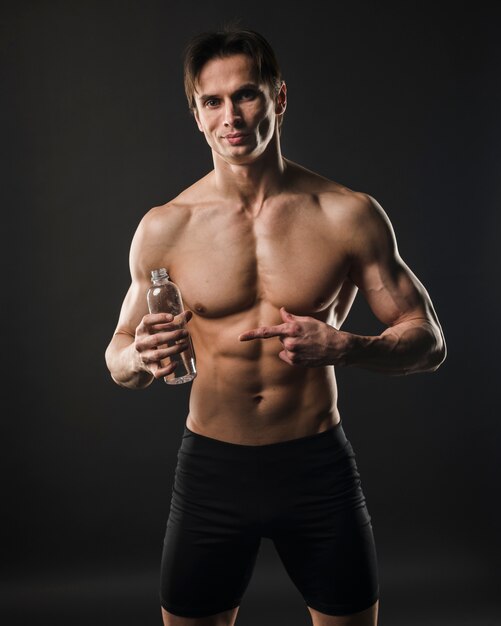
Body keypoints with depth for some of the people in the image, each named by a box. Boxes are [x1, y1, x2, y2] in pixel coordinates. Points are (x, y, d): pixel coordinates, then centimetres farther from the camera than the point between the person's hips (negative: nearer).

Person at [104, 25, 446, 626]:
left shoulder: (349, 215, -7)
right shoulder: (165, 228, -4)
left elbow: (428, 342, -2)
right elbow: (118, 359, 6)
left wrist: (342, 347, -22)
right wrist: (139, 358, -19)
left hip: (319, 467, 0)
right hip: (211, 468, 1)